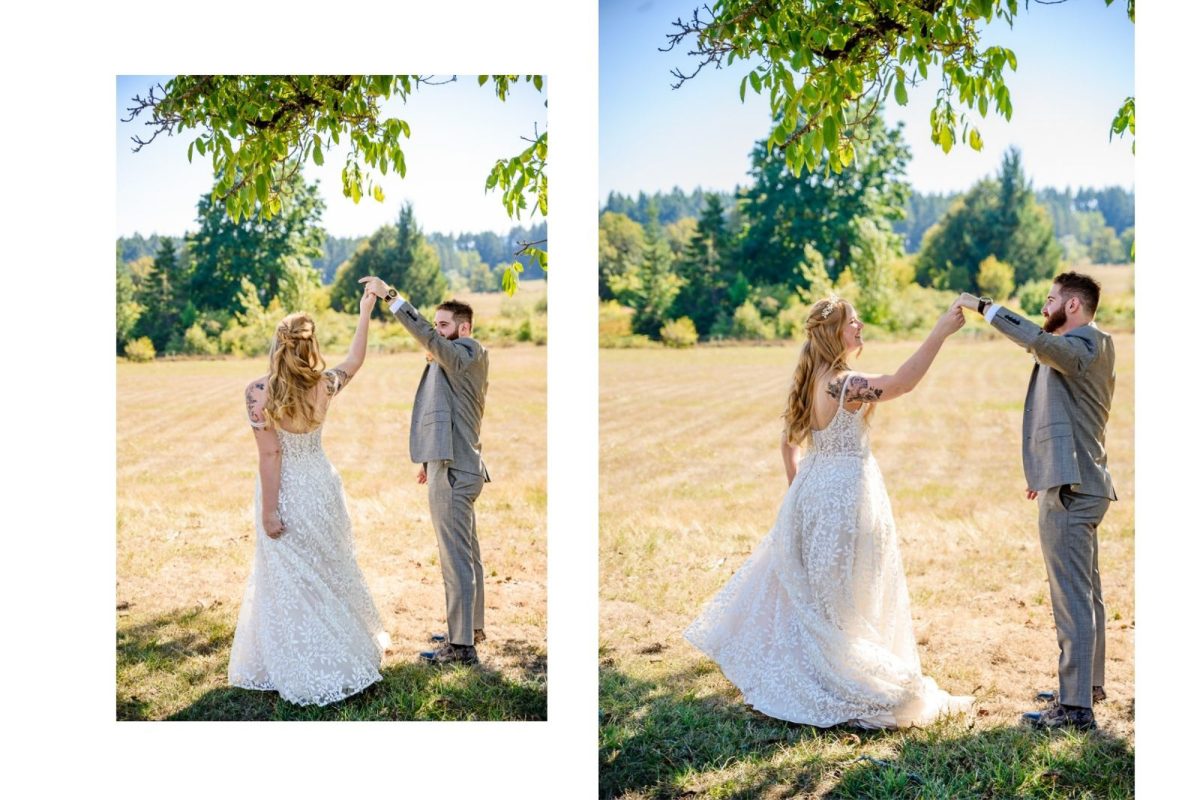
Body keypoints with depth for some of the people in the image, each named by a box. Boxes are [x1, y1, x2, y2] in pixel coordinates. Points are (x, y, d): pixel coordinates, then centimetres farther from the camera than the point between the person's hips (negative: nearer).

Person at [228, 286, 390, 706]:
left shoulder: (259, 392, -18)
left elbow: (270, 455, -19)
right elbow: (355, 361, 13)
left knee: (291, 582, 8)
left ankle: (302, 671, 16)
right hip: (322, 485, 4)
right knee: (332, 572, 19)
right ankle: (346, 654, 31)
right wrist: (365, 314, 22)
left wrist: (268, 512, -13)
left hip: (287, 493, -4)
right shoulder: (324, 386, -8)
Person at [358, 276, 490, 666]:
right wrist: (432, 460, 24)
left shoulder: (469, 353, -11)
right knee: (467, 556, 18)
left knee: (456, 559, -7)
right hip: (459, 467, 11)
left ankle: (461, 645, -3)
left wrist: (390, 296, -31)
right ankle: (470, 628, 29)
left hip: (452, 473, -11)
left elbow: (428, 338, -29)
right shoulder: (458, 362, 18)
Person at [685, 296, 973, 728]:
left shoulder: (809, 381, 6)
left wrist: (797, 489, 23)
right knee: (842, 597, 3)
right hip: (844, 494, -9)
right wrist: (940, 331, -33)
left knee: (808, 589, 19)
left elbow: (789, 442, 14)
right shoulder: (842, 384, -22)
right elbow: (902, 382, -34)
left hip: (812, 492, 9)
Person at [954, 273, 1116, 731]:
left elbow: (1042, 343, -34)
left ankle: (1075, 706, -7)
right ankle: (1087, 684, 32)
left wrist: (986, 307, -28)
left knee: (1072, 599, -9)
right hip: (1079, 485, 11)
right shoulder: (1085, 350, 20)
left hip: (1069, 493, -11)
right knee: (1086, 594, 19)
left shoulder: (1086, 344, -11)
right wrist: (1047, 472, 24)